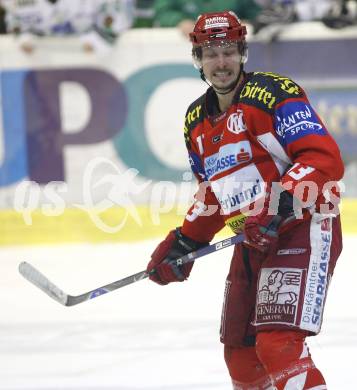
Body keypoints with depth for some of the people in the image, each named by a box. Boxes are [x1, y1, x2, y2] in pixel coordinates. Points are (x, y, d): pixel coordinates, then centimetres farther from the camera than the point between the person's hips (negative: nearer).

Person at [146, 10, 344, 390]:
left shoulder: (272, 92, -12)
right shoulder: (197, 120, 13)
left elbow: (324, 158, -20)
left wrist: (279, 206, -30)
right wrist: (182, 244, 15)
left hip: (304, 229, -9)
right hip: (253, 242, 9)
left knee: (279, 344, -21)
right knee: (240, 354, 12)